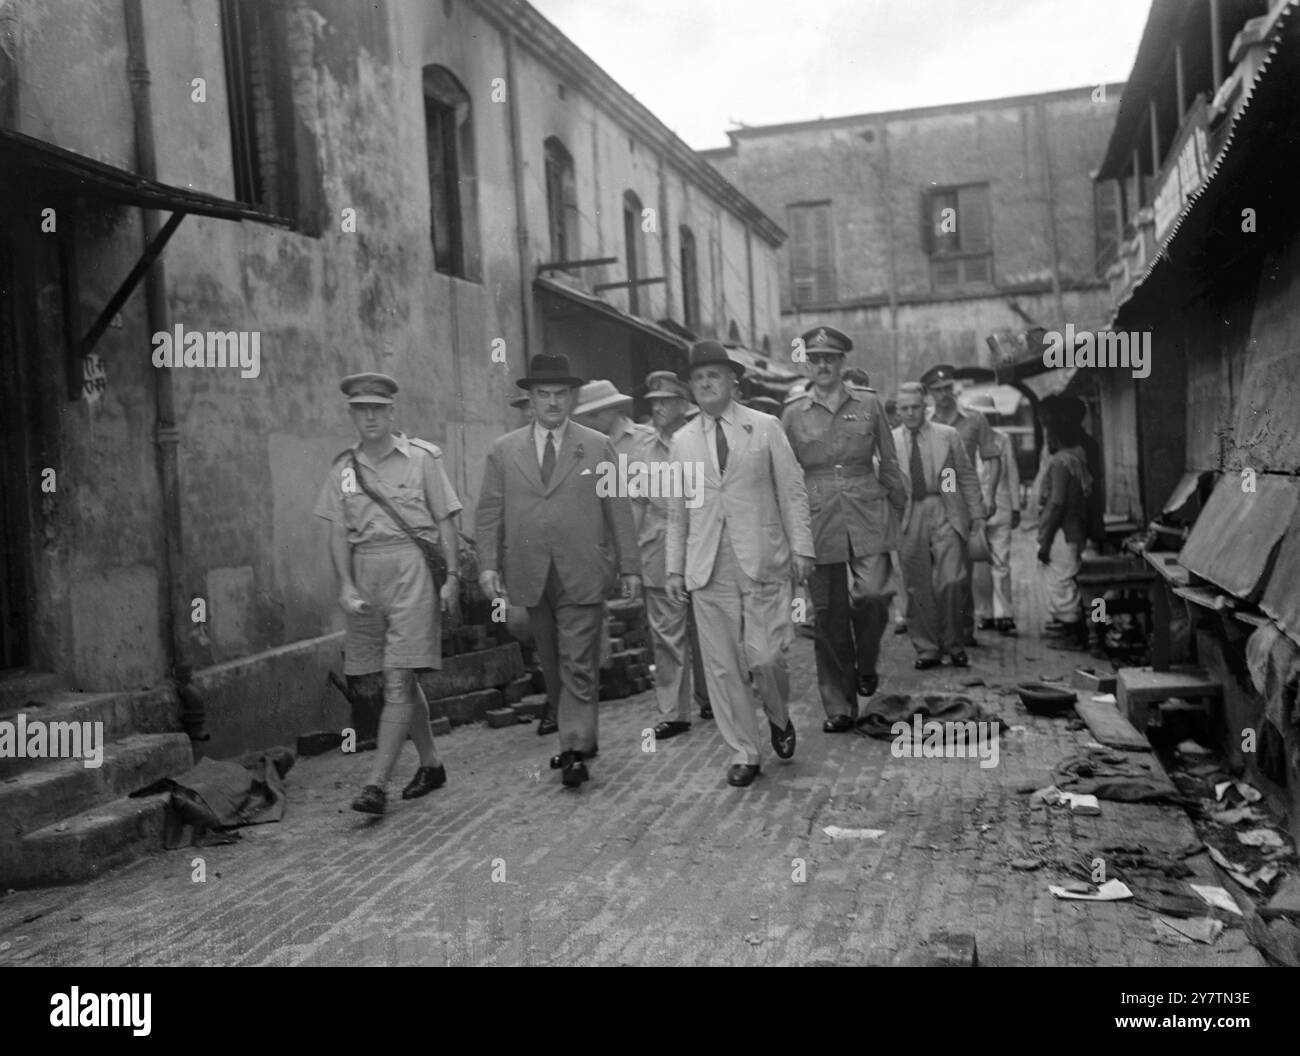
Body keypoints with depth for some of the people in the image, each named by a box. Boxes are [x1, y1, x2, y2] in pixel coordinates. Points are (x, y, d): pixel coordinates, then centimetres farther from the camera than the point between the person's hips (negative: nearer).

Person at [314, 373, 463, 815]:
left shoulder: (421, 458, 1)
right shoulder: (343, 468, 10)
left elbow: (445, 522, 2)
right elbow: (338, 534, 9)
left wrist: (451, 577, -4)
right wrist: (346, 586, -3)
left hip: (411, 566, -4)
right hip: (365, 571, 4)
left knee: (398, 679, -8)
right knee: (401, 680, 12)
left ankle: (377, 784, -8)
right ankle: (431, 765, 28)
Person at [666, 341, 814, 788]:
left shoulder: (766, 428, 5)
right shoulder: (683, 440, 11)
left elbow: (792, 491, 4)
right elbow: (677, 510, 13)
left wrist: (801, 547, -4)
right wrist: (674, 567, 9)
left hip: (762, 561, -2)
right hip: (708, 567, 2)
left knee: (766, 657, -7)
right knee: (722, 665, 2)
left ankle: (779, 718, 25)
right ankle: (743, 752, 16)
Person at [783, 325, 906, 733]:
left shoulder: (869, 405, 7)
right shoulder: (793, 415, 7)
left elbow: (889, 465, 12)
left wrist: (900, 513, 9)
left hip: (867, 516, 0)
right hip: (819, 520, 1)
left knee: (871, 593, -19)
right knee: (827, 615, 2)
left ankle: (866, 664, 12)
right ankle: (839, 707, 14)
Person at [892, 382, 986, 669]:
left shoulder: (948, 435, 7)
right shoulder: (889, 441, 7)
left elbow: (967, 476, 9)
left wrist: (977, 514, 4)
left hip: (946, 515, -1)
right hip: (910, 519, 1)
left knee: (951, 582, -11)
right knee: (918, 589, 2)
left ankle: (953, 645, 7)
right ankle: (927, 649, 14)